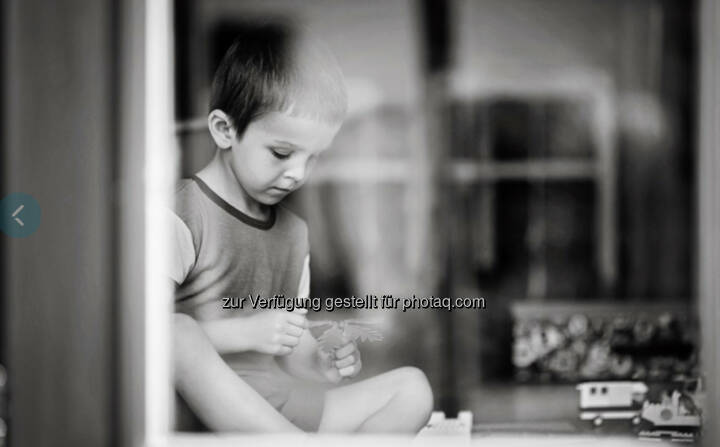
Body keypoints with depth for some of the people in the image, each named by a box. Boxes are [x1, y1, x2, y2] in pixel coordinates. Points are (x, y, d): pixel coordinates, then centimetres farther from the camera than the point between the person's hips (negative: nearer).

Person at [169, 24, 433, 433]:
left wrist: (320, 365, -1)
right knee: (179, 332, -37)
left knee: (412, 389, -6)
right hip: (203, 406, -6)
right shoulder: (181, 218, -4)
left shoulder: (294, 232, 19)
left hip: (280, 407, 7)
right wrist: (245, 332, -19)